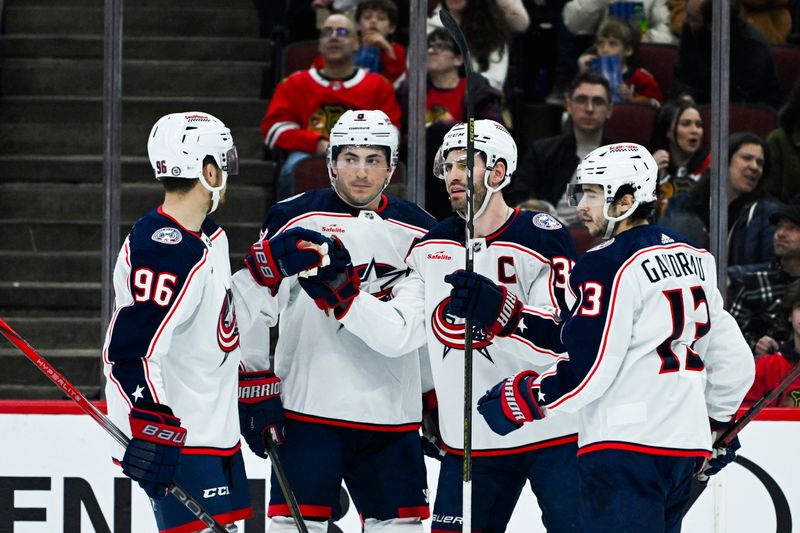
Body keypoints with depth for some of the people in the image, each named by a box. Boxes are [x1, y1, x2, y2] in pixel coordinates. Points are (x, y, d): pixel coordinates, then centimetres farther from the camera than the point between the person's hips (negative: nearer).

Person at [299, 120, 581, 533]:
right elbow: (397, 334, 3)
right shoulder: (433, 247, 9)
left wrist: (496, 310, -35)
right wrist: (337, 292, -7)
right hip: (471, 441, 5)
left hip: (550, 434, -5)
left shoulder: (543, 239, -10)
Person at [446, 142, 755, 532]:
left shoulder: (608, 266, -12)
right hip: (684, 445, 9)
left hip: (628, 447, -9)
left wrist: (518, 400, -5)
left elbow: (587, 368, -15)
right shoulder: (691, 258, 15)